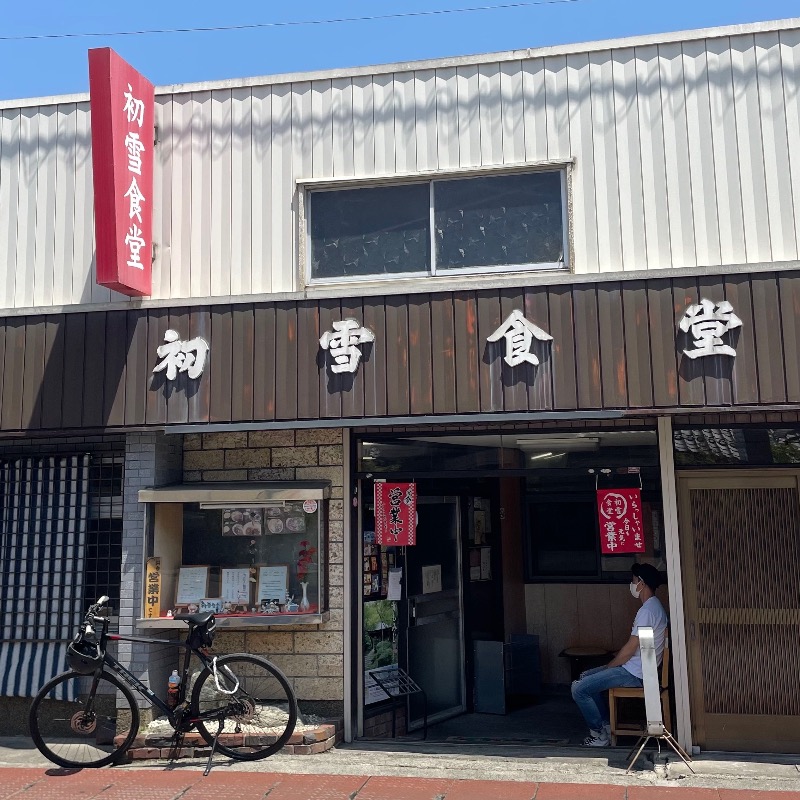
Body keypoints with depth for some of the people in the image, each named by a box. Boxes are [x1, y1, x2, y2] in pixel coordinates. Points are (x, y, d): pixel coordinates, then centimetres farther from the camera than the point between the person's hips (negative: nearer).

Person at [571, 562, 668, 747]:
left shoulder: (647, 611, -21)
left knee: (579, 689, -12)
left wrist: (609, 667, -7)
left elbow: (630, 649, -21)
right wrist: (611, 665, 15)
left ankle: (599, 734, 0)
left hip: (634, 673, -11)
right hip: (636, 668, 11)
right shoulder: (655, 606, 12)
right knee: (586, 677, 19)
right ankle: (605, 724, 19)